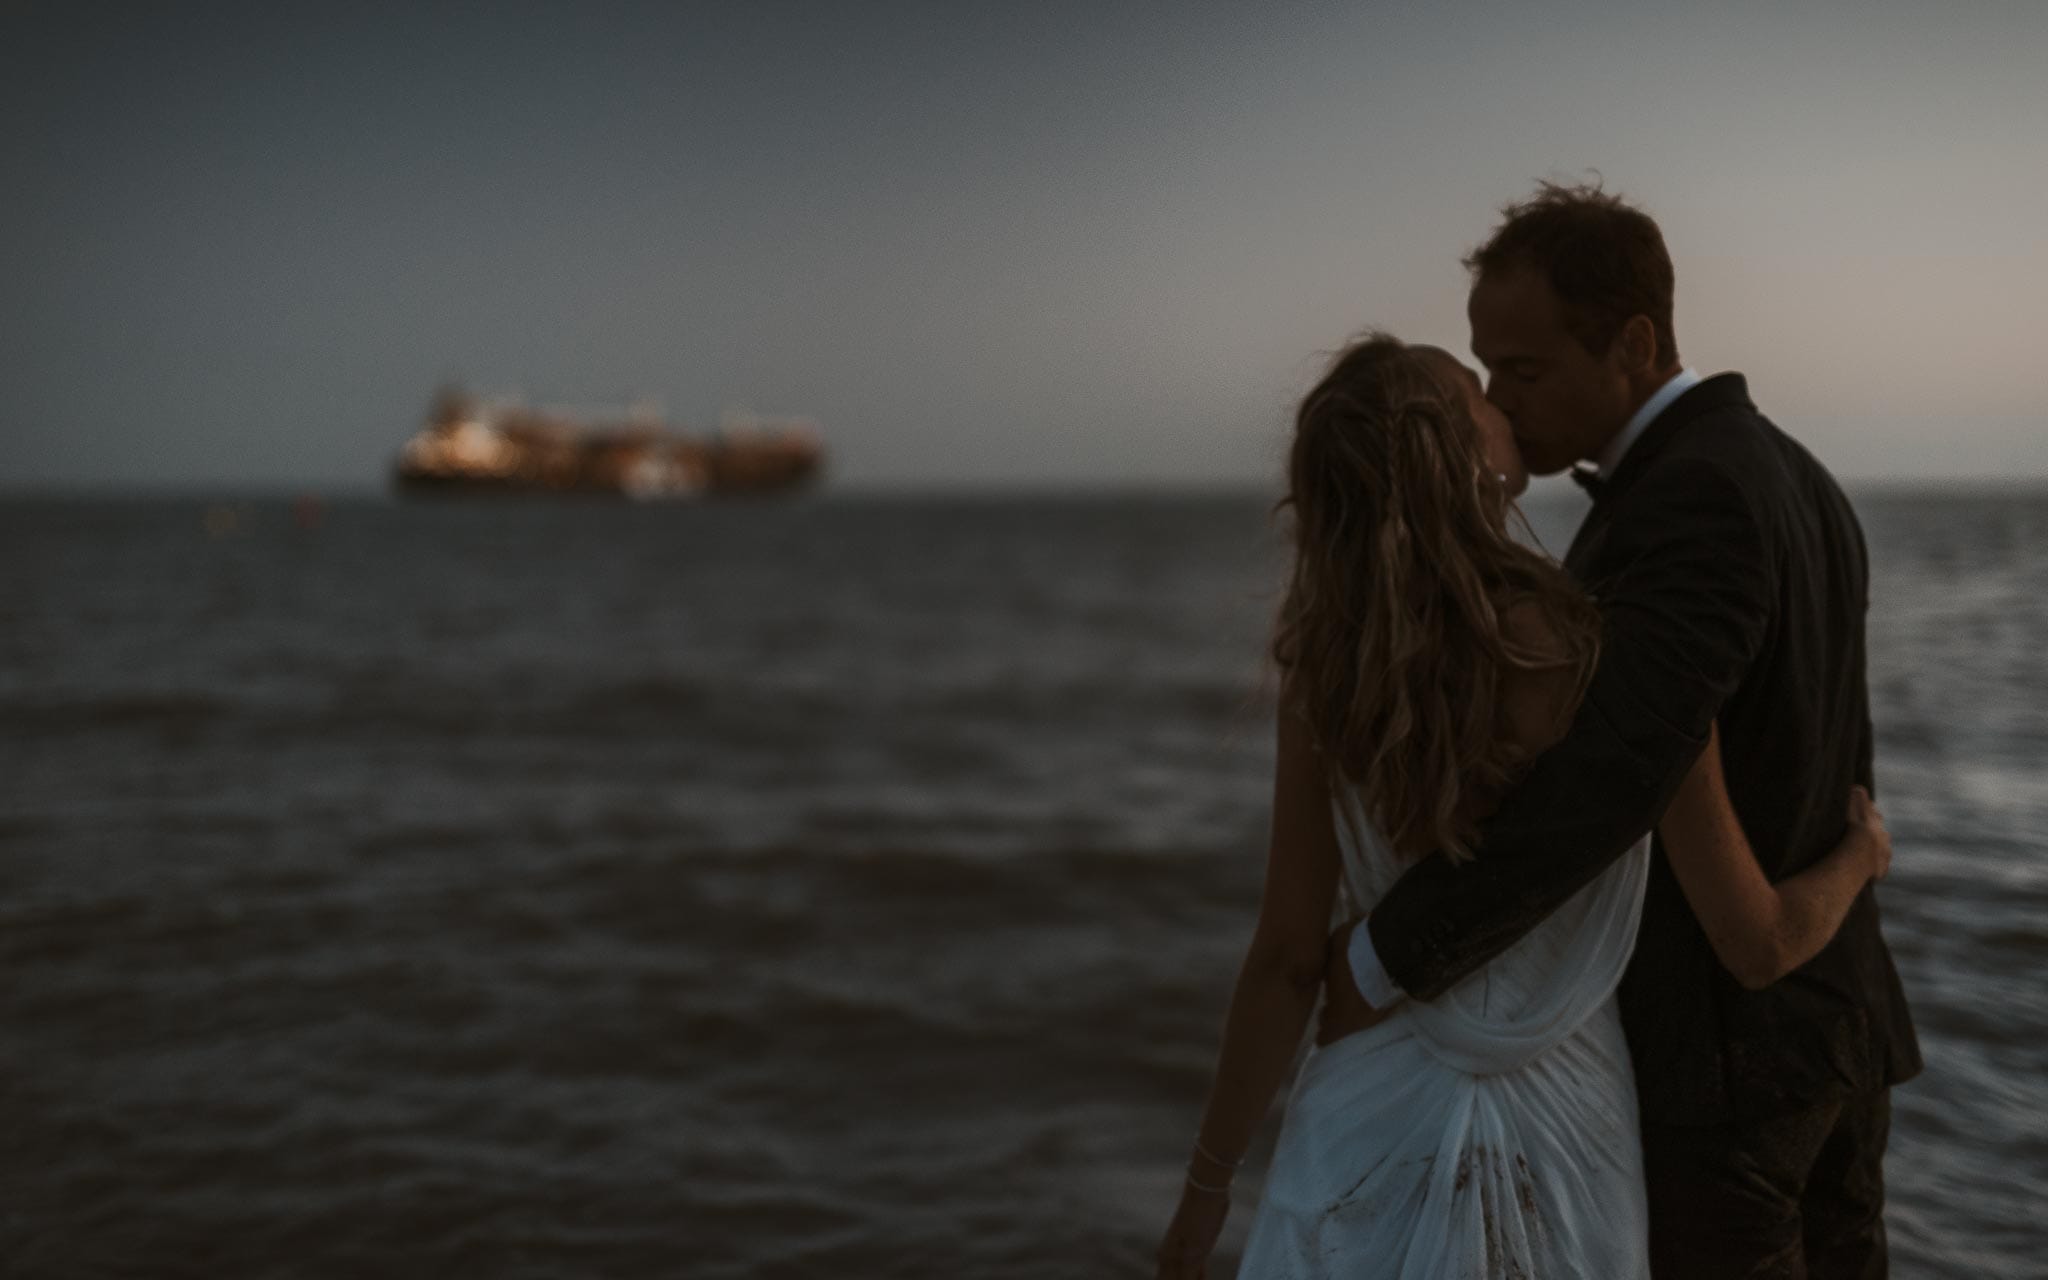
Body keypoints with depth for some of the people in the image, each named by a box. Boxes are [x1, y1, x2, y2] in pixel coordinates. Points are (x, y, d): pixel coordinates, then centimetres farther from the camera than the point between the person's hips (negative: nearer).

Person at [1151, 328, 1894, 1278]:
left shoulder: (1327, 674, -13)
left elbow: (1286, 962, -10)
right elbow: (1758, 945, -11)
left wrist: (1207, 1181, 2)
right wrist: (1859, 856, 11)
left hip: (1374, 1127, 1)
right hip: (1560, 1137, 0)